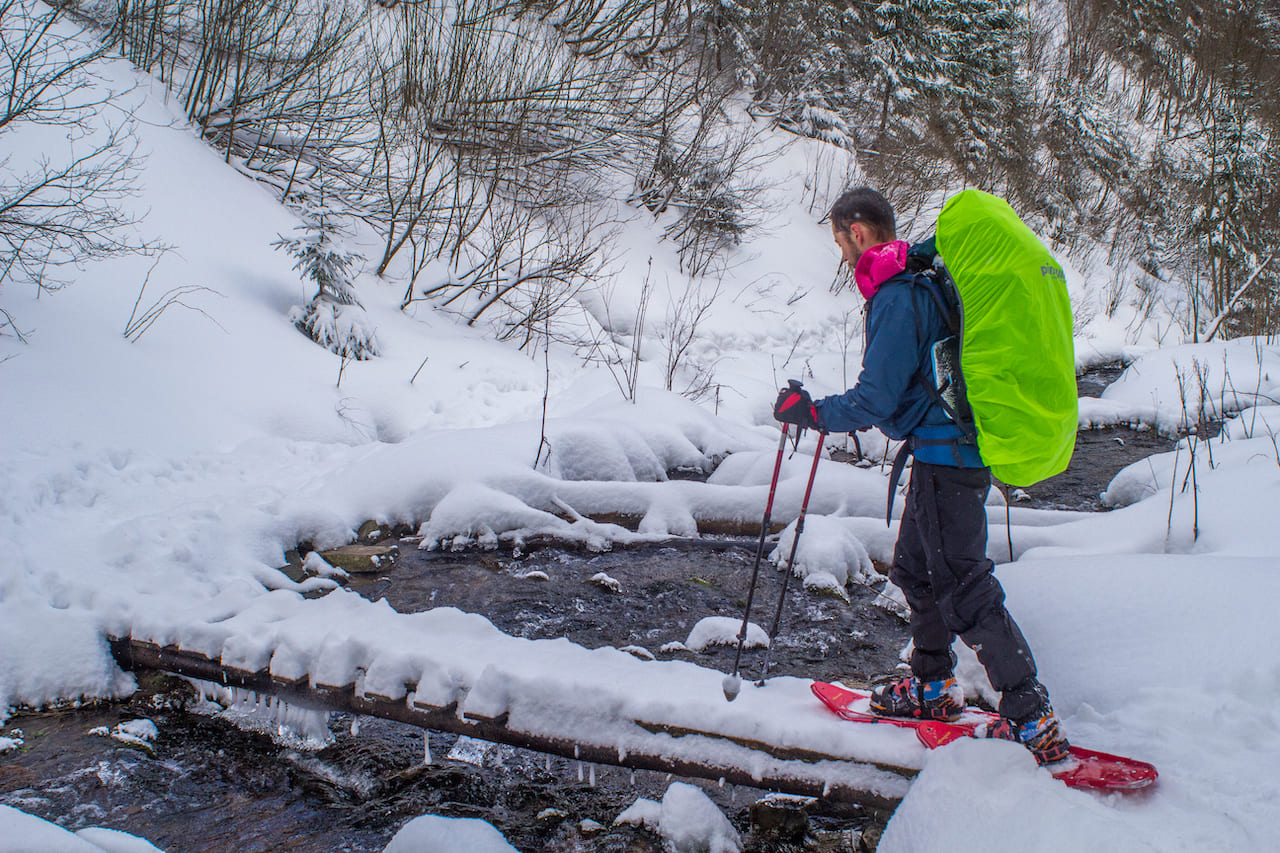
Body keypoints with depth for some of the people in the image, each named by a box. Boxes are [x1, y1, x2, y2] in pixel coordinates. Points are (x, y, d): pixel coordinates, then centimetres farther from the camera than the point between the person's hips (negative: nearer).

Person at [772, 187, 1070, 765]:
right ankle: (932, 687, 34)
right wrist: (835, 410, 29)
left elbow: (874, 400, -22)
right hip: (945, 450, 10)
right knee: (915, 569, 21)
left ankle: (1032, 720, 2)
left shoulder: (897, 298, -20)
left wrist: (809, 412, -8)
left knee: (963, 588, -5)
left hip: (945, 457, -10)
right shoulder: (920, 279, 13)